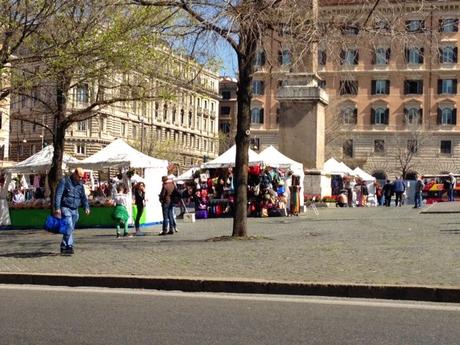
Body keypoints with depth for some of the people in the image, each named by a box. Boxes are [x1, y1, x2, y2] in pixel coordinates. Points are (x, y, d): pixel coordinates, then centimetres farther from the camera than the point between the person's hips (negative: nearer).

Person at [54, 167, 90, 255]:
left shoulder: (80, 184, 14)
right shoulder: (64, 181, -5)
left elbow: (83, 197, 20)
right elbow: (58, 195, -10)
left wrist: (86, 207, 3)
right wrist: (57, 208, -18)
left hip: (75, 210, 6)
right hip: (65, 208, -6)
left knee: (70, 229, 7)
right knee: (69, 226, -19)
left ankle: (64, 247, 17)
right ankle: (69, 246, -19)